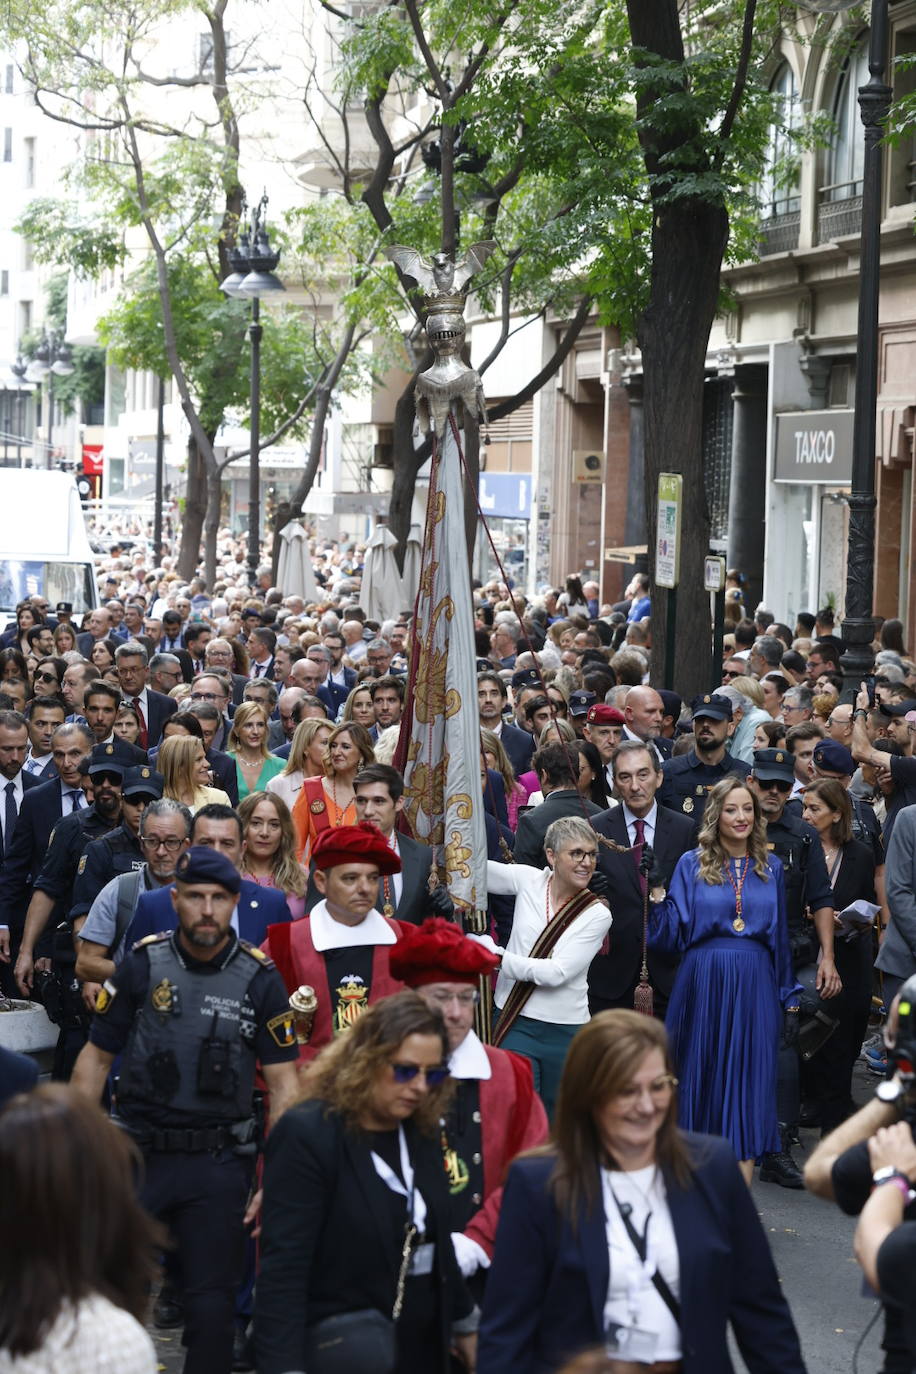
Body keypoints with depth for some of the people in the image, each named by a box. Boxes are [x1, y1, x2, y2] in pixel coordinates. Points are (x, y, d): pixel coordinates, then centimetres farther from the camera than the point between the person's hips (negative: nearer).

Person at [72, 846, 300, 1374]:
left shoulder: (260, 979, -1)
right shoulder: (143, 965, 0)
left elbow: (283, 1084, 0)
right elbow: (96, 1058, 5)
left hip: (220, 1159, 0)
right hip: (138, 1152, 0)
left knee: (213, 1301, 5)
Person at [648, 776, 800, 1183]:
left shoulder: (770, 868, 10)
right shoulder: (692, 865, 3)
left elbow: (781, 939, 13)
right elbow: (672, 937, -1)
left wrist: (790, 1000, 11)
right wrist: (658, 894, -16)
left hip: (754, 986, 2)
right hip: (703, 984, -2)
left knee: (748, 1078, 1)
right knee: (703, 1074, 1)